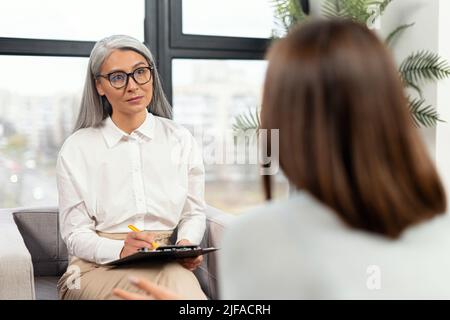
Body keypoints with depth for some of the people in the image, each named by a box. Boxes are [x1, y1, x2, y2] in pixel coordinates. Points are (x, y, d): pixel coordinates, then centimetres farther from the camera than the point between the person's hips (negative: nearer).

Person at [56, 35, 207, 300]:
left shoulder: (181, 140, 10)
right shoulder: (77, 148, 3)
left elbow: (194, 213, 14)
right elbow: (75, 234, 0)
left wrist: (187, 244, -9)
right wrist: (120, 251, -20)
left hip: (168, 264, 3)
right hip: (99, 267, -2)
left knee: (182, 278, -34)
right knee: (171, 279, -35)